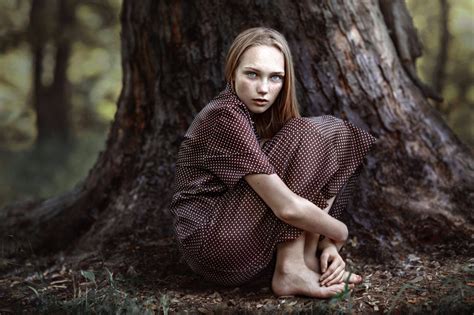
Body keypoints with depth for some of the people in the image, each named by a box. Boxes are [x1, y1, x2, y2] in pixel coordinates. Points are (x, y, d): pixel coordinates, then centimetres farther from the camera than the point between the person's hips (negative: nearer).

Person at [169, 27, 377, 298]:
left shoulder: (263, 116, 9)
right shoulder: (226, 117, -19)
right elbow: (287, 207, -23)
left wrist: (326, 245, -6)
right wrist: (339, 233, -7)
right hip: (212, 240, -9)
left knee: (335, 134, 3)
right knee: (308, 136, -15)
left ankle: (307, 260, -6)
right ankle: (290, 271, -15)